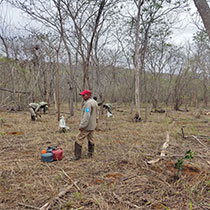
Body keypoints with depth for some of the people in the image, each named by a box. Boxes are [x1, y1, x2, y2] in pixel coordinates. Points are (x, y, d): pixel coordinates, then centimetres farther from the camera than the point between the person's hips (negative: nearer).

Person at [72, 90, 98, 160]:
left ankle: (77, 155, -1)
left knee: (79, 140, -4)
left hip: (87, 126, -10)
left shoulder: (88, 103, -20)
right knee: (91, 139, 16)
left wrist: (82, 125, -23)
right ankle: (90, 153, 25)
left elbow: (86, 116, -25)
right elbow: (96, 114, 19)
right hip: (92, 125, 10)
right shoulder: (94, 102, 12)